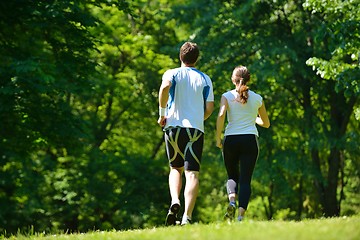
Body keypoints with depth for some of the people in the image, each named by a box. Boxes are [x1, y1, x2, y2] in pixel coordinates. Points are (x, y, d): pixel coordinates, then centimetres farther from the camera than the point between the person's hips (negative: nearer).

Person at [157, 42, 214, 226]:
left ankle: (175, 202, -7)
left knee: (176, 169, 19)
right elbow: (210, 108, 5)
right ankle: (187, 217, -17)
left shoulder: (172, 73, 6)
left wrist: (162, 113, -8)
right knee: (192, 173, -4)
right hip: (196, 129, 0)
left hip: (174, 127, 0)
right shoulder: (205, 79, 11)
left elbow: (165, 87, -17)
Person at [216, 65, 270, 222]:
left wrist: (218, 138, -8)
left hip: (231, 140, 0)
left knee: (232, 176, 17)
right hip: (250, 139, 0)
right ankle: (241, 214, -16)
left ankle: (232, 201, -13)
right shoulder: (257, 99, 8)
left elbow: (221, 115, -15)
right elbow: (266, 123, 18)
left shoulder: (227, 96, 2)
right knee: (245, 179, 0)